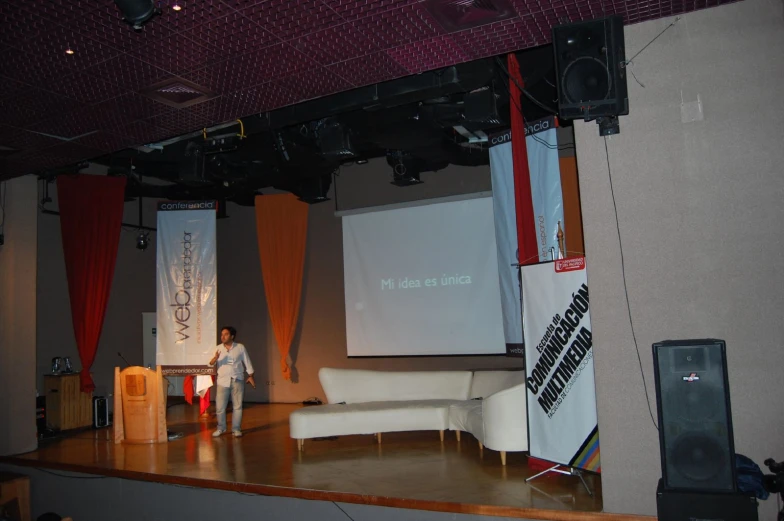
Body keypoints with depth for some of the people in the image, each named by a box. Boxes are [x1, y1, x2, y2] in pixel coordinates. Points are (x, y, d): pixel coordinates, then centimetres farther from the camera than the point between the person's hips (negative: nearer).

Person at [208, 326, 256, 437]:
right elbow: (210, 363, -3)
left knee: (237, 406, 3)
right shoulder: (218, 348, 2)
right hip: (223, 380, 1)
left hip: (237, 380, -1)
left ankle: (236, 429, 15)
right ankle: (221, 428, 20)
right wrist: (215, 358, -24)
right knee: (220, 406, 2)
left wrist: (250, 376, 4)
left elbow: (247, 362, 5)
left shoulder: (240, 347, -2)